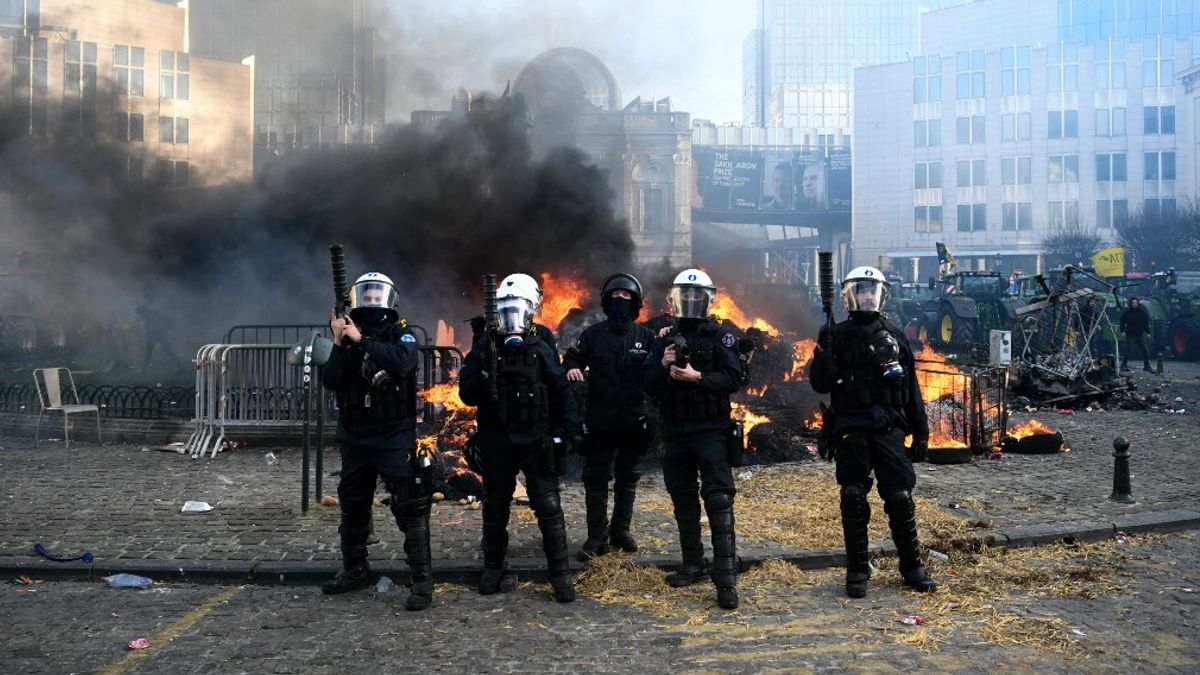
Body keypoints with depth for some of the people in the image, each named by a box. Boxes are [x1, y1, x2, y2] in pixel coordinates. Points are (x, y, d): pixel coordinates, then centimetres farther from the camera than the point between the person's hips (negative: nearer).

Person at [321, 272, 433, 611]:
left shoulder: (401, 335, -4)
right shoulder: (347, 336, 6)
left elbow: (403, 361, -27)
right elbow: (330, 381, -5)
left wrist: (361, 341, -26)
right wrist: (339, 344, -17)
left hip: (395, 436, -5)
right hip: (354, 437, 5)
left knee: (410, 506, -10)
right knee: (352, 506, 16)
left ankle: (422, 579, -6)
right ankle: (354, 571, 32)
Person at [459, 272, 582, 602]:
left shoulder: (541, 349, 0)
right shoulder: (484, 348, 2)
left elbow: (562, 393, 3)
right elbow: (467, 393, -3)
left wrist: (567, 432, -3)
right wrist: (482, 375, -22)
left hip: (535, 439, -2)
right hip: (496, 440, 2)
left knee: (548, 506, -5)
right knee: (495, 506, 14)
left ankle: (561, 574, 2)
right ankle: (492, 570, 27)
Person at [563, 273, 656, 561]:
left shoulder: (645, 337, 4)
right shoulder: (593, 334, 3)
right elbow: (572, 358, 5)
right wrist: (571, 368, -17)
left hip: (634, 421, 1)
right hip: (599, 421, -1)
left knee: (627, 479, 12)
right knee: (596, 480, 0)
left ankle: (621, 530, 25)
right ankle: (597, 537, 6)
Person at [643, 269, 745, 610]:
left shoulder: (720, 337, -2)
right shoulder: (665, 339, 10)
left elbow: (734, 378, -13)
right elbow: (649, 386, 6)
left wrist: (697, 377, -24)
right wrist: (664, 366, -13)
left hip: (711, 430, -5)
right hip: (675, 432, 5)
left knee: (718, 499, -12)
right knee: (683, 500, 13)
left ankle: (726, 578, -14)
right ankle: (693, 565, 26)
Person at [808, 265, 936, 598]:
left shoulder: (894, 336, 9)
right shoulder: (837, 336, 3)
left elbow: (911, 387, 12)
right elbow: (820, 384, -2)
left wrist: (921, 431, 9)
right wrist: (823, 349, -18)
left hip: (888, 428, 1)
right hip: (850, 430, -1)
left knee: (900, 497, -1)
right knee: (853, 500, 1)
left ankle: (912, 567, 13)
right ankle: (857, 571, 11)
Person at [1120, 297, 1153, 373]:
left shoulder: (1142, 312, 2)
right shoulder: (1127, 312, -3)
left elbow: (1146, 323, 7)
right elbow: (1122, 322, 2)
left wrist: (1147, 332, 3)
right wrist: (1123, 331, -7)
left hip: (1140, 334, 3)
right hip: (1130, 335, -3)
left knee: (1145, 351, 3)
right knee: (1128, 350, -7)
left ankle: (1147, 366, 13)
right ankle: (1124, 365, 3)